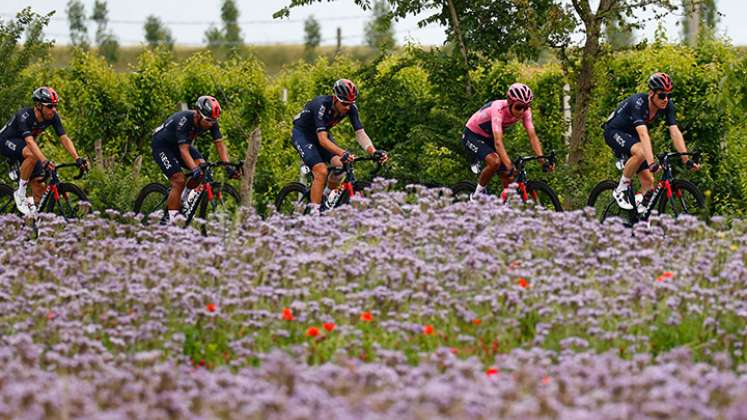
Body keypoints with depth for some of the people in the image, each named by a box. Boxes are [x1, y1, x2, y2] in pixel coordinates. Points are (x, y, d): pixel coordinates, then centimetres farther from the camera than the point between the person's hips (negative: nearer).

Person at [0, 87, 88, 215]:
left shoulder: (53, 117, -17)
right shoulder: (24, 116, -35)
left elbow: (64, 138, -20)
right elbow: (30, 141, -46)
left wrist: (77, 159, -34)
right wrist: (44, 161, -60)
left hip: (24, 145, 7)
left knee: (39, 182, -10)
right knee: (32, 154, -37)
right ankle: (20, 193, -23)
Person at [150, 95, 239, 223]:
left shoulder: (211, 122, -18)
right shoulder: (183, 121, -36)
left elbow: (219, 144, -17)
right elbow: (184, 150, -40)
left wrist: (228, 167, -30)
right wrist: (194, 169, -53)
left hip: (178, 144, 6)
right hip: (161, 145, -6)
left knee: (202, 168, -19)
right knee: (179, 180, -22)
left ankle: (183, 197, 3)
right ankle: (172, 221, -19)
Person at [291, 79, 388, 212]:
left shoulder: (351, 108, -20)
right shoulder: (322, 106, -36)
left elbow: (360, 133, -22)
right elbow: (322, 140, -43)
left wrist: (374, 152, -41)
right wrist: (343, 153, -58)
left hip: (322, 133, 6)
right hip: (302, 133, -6)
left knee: (339, 166, -17)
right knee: (321, 172, -24)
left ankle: (327, 199, 8)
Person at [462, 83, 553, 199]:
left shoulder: (524, 111, -18)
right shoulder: (498, 109, -36)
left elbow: (533, 136, -19)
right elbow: (498, 143, -44)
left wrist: (543, 161, -33)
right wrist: (510, 167, -54)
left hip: (489, 138, 6)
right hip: (472, 136, -6)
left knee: (509, 178, -6)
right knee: (495, 162, -32)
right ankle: (477, 195, -12)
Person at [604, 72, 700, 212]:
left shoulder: (667, 105, -17)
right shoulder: (638, 103, -35)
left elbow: (675, 132, -21)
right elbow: (643, 135, -45)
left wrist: (687, 160, -30)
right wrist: (651, 163, -55)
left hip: (631, 136, 7)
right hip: (614, 132, -7)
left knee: (648, 181, -7)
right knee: (641, 152, -36)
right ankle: (621, 190, -19)